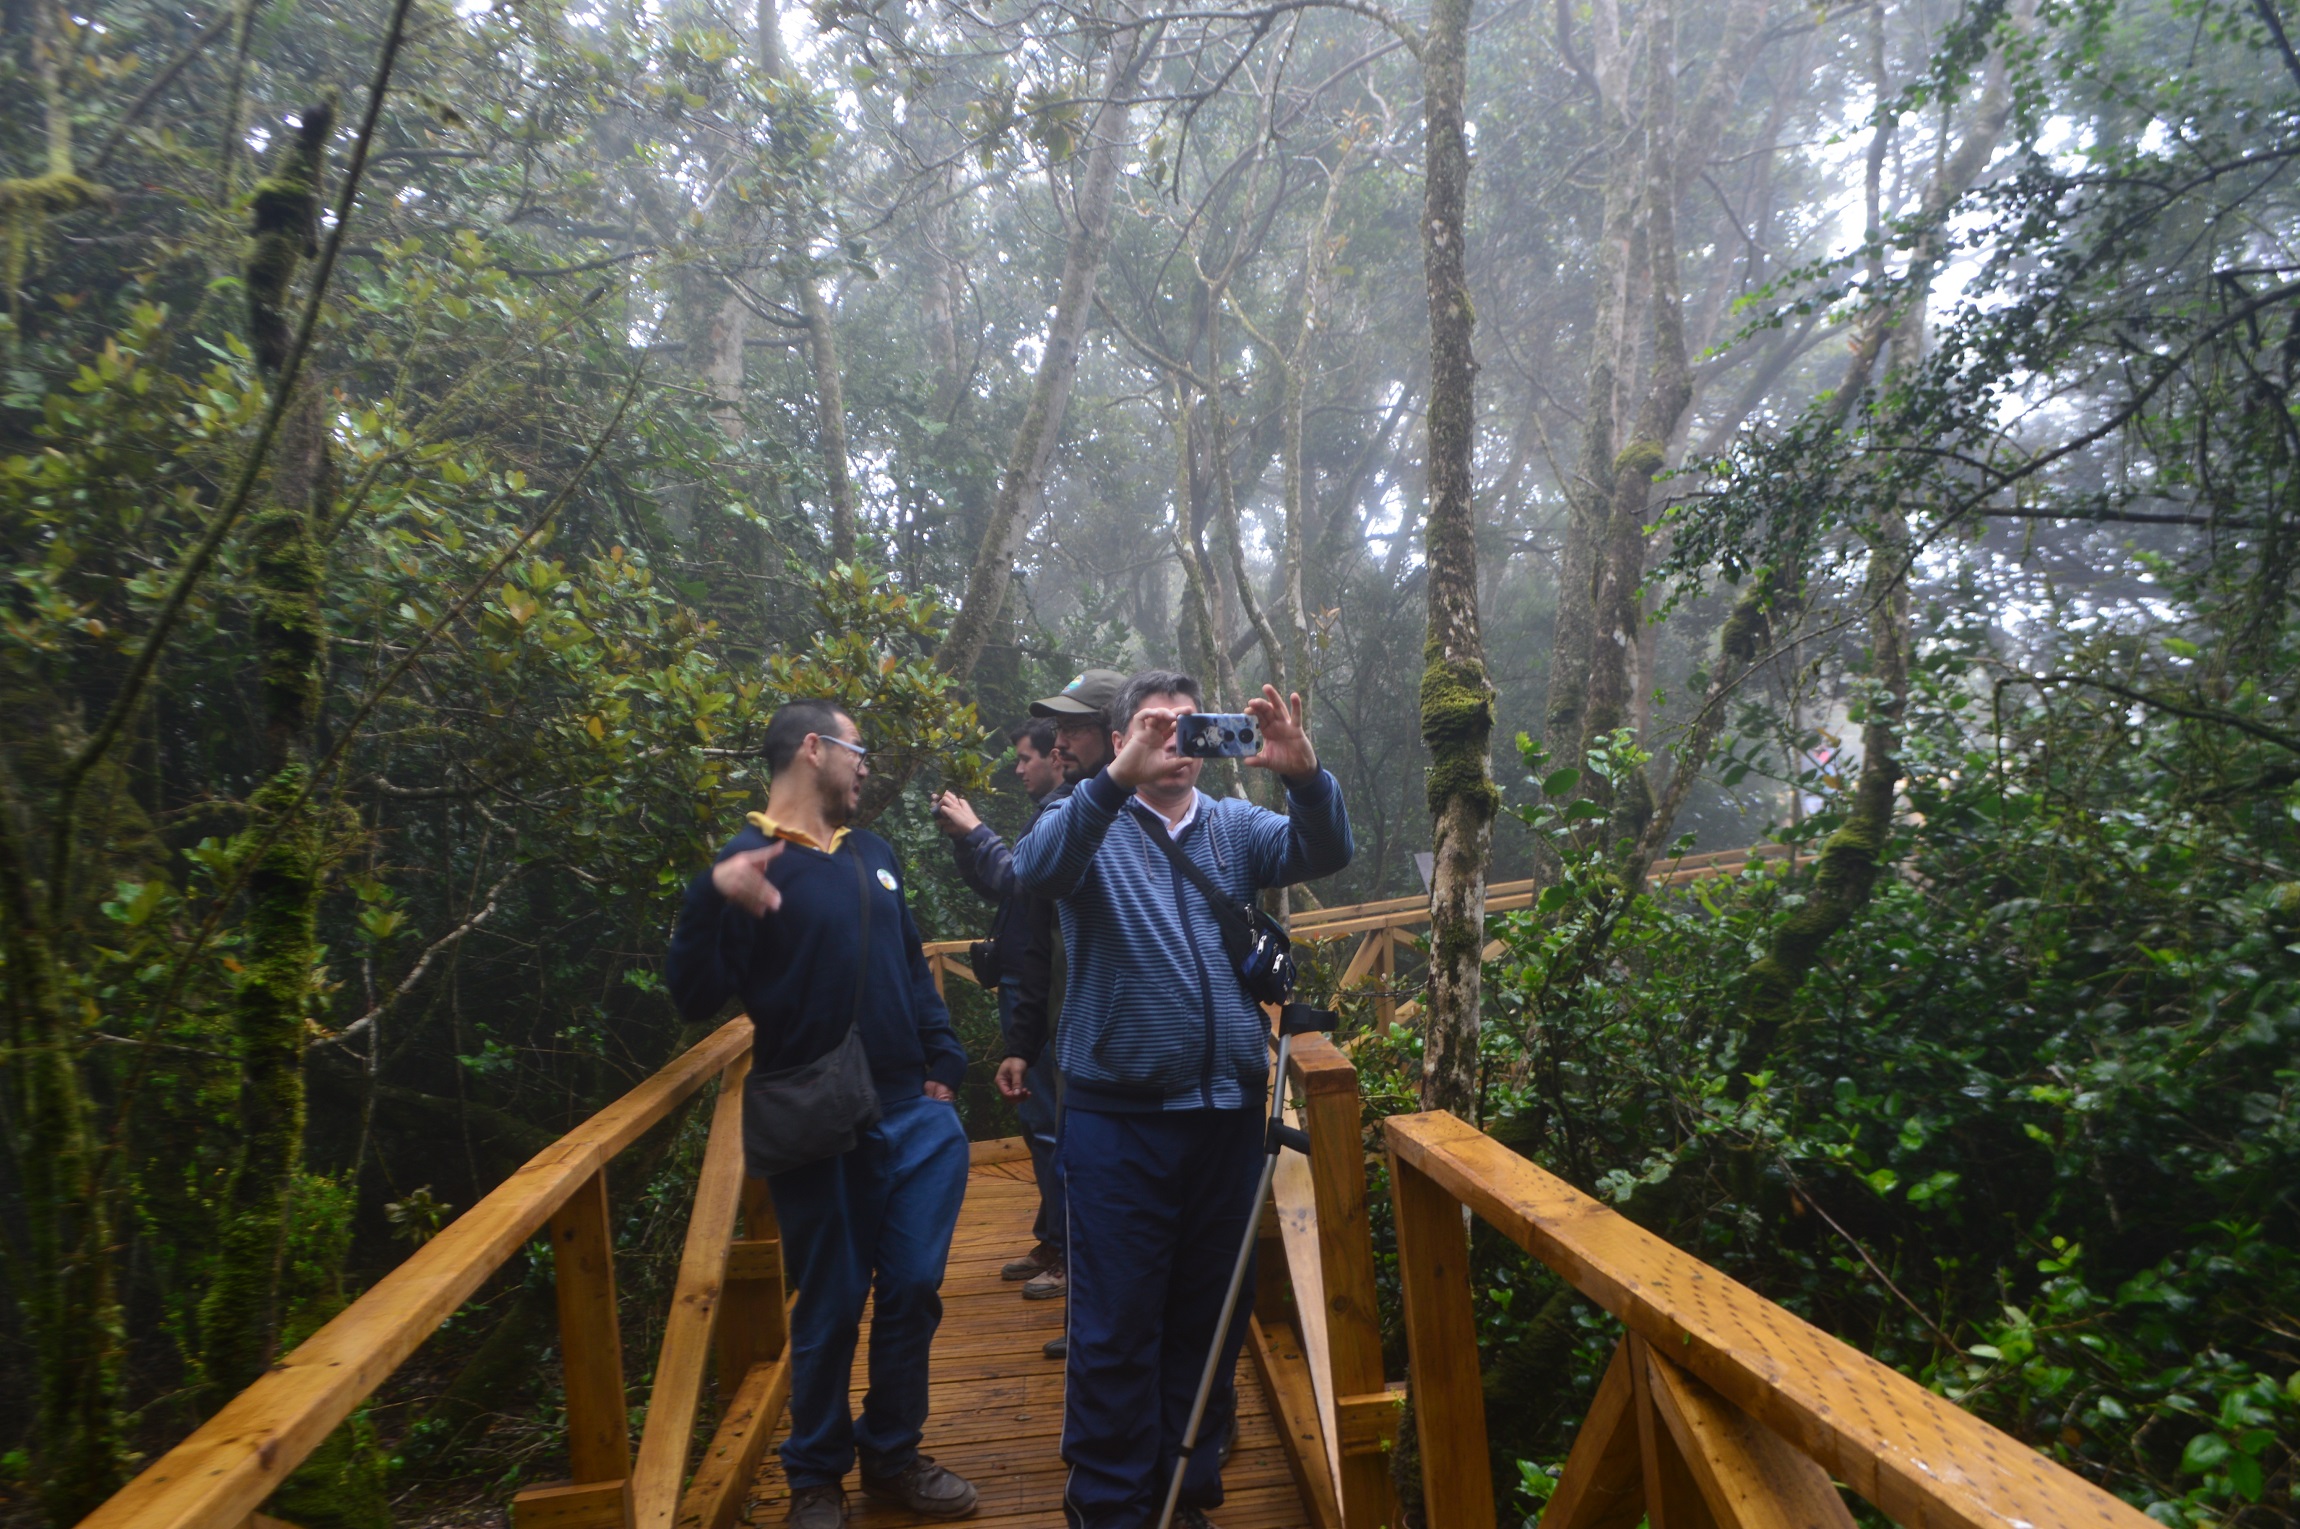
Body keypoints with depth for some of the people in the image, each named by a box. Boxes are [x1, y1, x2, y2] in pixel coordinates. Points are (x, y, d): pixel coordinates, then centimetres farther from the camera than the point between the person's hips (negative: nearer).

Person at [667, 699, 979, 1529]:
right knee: (830, 1306, 9)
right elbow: (697, 1000, -15)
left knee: (912, 1290, 12)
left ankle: (894, 1455, 32)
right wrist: (711, 896, -30)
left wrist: (945, 1061, 10)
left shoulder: (873, 854, 10)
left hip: (913, 1116, 5)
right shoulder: (748, 862, -9)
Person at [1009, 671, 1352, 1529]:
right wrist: (1116, 779, -37)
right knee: (1117, 1322, 4)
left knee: (1210, 1314, 16)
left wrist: (1303, 775, -28)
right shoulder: (1091, 823, -1)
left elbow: (1323, 853, -7)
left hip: (1227, 1107, 4)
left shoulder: (1235, 826, 9)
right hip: (1120, 1114, -4)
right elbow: (1037, 870, -23)